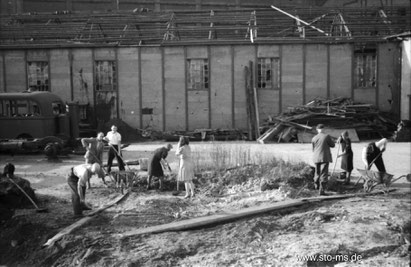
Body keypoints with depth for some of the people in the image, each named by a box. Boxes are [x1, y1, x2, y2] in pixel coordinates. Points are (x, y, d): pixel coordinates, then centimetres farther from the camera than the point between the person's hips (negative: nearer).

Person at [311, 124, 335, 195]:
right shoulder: (327, 136, -9)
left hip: (316, 158, 4)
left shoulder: (314, 138, 0)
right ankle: (321, 190, -9)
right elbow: (333, 145, 3)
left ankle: (316, 185, 41)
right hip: (325, 158, -4)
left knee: (317, 172, 22)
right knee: (324, 174, -3)